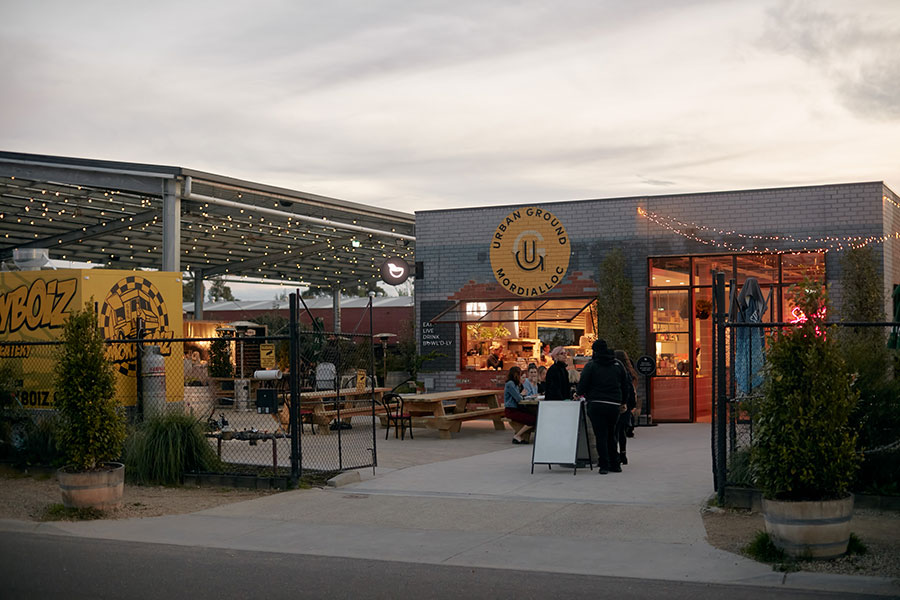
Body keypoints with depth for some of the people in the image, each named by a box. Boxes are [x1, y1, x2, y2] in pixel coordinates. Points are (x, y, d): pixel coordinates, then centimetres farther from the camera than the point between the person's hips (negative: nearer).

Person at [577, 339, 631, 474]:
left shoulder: (591, 366, -3)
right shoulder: (618, 366, 11)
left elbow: (582, 385, -4)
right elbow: (625, 384, 17)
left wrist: (580, 393, 18)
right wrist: (622, 402, 28)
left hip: (596, 405, -4)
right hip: (614, 405, 4)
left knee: (601, 435, -1)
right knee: (611, 435, 16)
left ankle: (604, 465, -6)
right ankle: (615, 464, 17)